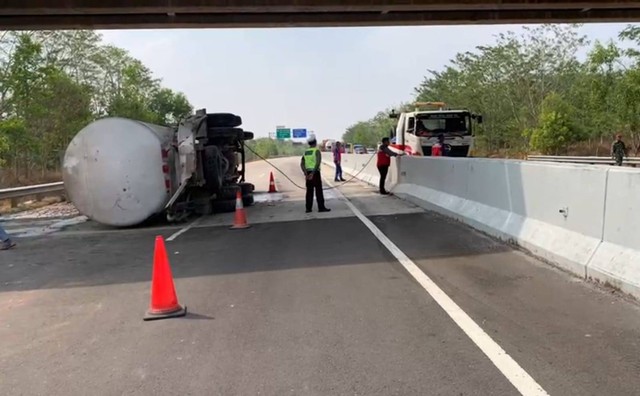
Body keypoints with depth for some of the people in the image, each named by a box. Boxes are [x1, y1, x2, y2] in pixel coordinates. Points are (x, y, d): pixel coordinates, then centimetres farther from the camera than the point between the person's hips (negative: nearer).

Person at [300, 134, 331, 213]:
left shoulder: (306, 152, 12)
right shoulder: (317, 151, -8)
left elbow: (302, 164, 2)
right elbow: (318, 162, -23)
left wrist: (306, 174, -7)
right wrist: (313, 173, -24)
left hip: (308, 174, 6)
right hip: (315, 173, -6)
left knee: (309, 191, 8)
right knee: (318, 190, -2)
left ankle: (308, 208, 7)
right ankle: (321, 207, -1)